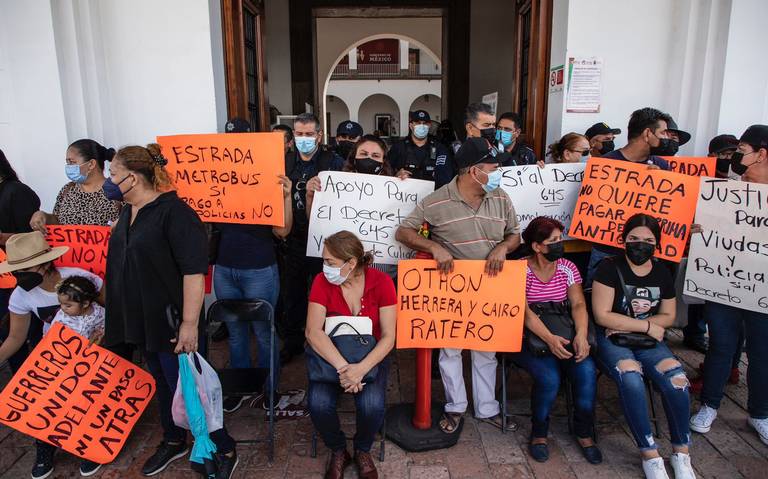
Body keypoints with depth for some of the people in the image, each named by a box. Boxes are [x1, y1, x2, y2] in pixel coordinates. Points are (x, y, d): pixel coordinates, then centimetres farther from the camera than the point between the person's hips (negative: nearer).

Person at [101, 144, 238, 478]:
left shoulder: (173, 212, -19)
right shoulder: (128, 213, 9)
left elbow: (194, 271, -24)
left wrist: (189, 323, -25)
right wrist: (116, 316, 22)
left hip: (171, 321, -8)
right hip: (141, 320, 8)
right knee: (162, 382, 21)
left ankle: (225, 451, 18)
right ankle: (174, 441, 42)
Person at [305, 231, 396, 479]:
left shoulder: (381, 282, -16)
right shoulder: (322, 281, -15)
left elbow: (388, 336, -18)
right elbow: (313, 332, -23)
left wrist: (362, 368, -33)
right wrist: (342, 367, -35)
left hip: (370, 356, -1)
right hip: (330, 356, 1)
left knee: (372, 405, -27)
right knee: (318, 403, -25)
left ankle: (363, 450, 10)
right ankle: (338, 451, 8)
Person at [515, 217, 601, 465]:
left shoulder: (568, 268, 5)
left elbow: (578, 304, -3)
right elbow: (524, 311, -19)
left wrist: (581, 334, -22)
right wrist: (549, 338, -33)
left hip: (563, 334, 4)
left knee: (587, 370, -22)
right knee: (549, 377, -28)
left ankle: (584, 432, 1)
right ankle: (539, 432, 0)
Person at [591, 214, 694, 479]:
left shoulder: (662, 272, 7)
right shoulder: (610, 267, -9)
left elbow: (667, 316, 12)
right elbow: (602, 316, -13)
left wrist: (627, 326, -5)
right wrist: (646, 325, -11)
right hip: (611, 340, -4)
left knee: (676, 379, -22)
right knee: (632, 380, -32)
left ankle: (681, 453, -3)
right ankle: (650, 455, -16)